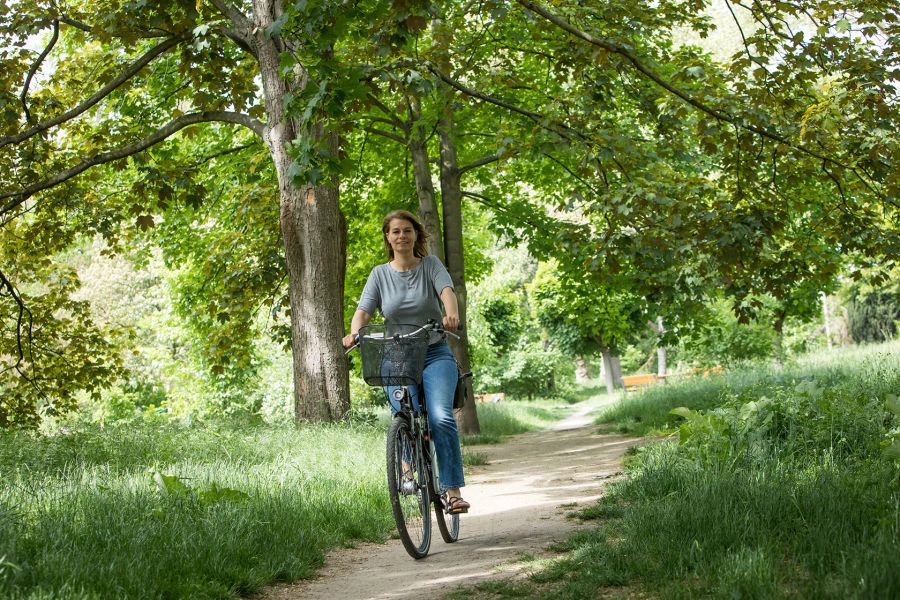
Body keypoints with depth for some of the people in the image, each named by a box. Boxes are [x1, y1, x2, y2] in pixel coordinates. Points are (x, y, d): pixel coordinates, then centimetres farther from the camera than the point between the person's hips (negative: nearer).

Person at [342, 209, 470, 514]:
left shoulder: (430, 265, 4)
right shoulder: (380, 274, 7)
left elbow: (447, 290, -15)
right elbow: (364, 309, -5)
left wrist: (452, 314, -38)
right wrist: (354, 332, -27)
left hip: (435, 354, -1)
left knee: (441, 418, -20)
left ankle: (453, 490, -16)